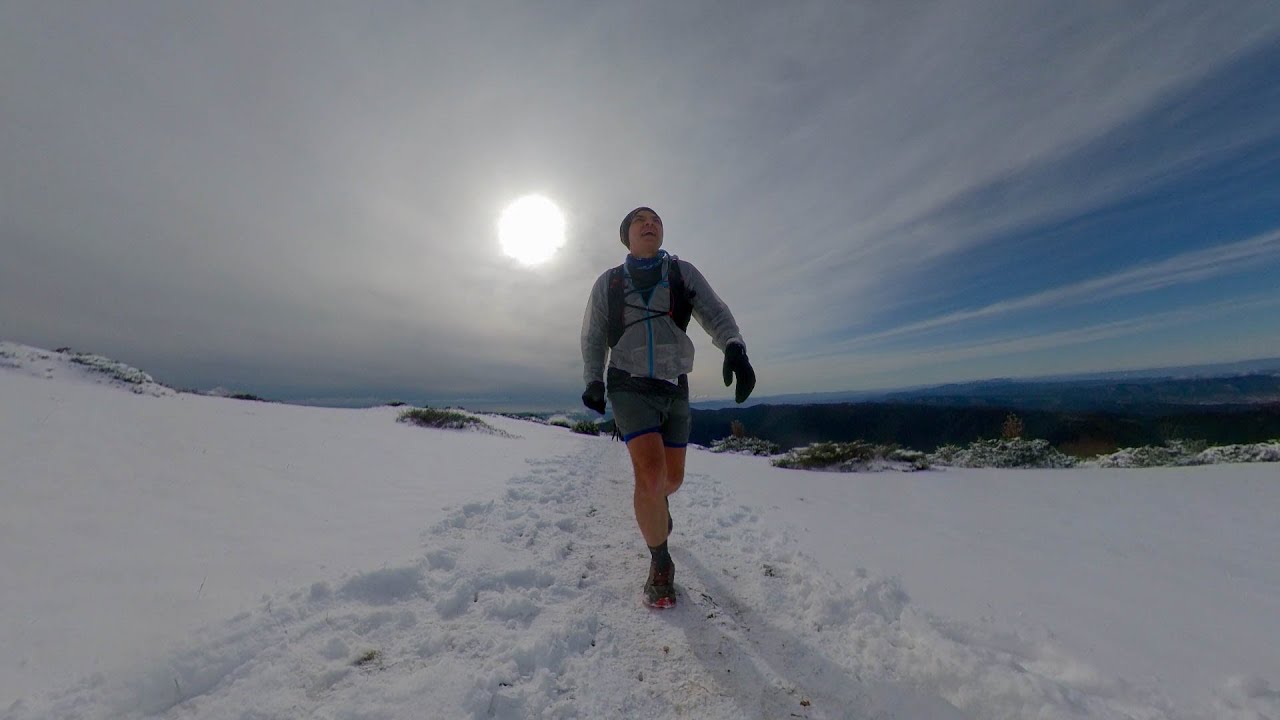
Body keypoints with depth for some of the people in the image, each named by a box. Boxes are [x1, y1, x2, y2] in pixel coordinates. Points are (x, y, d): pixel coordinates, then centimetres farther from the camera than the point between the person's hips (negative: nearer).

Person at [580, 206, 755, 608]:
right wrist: (592, 380, -3)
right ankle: (660, 566, 5)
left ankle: (656, 502, 49)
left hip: (674, 388, 2)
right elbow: (593, 337, 12)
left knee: (672, 477, 10)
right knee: (651, 471, -20)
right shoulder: (608, 283, 6)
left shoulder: (683, 273, 6)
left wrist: (734, 348, -27)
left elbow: (715, 314, -7)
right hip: (629, 386, -2)